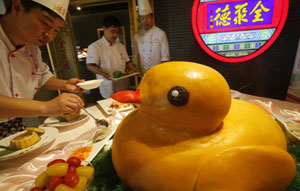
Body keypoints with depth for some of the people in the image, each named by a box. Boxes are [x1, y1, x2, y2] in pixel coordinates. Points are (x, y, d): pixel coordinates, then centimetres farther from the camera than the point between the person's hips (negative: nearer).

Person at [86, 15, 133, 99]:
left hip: (123, 85, 5)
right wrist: (101, 72, -31)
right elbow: (90, 66, -11)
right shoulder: (94, 47, -5)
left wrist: (132, 69, -6)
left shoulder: (121, 46, 13)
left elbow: (127, 62, 16)